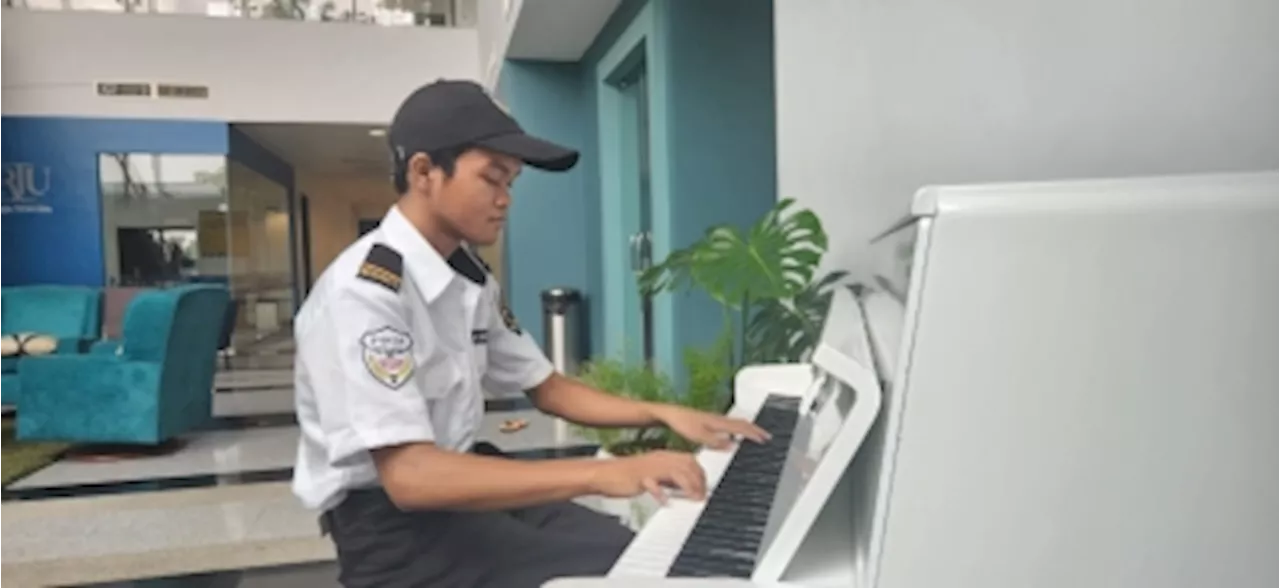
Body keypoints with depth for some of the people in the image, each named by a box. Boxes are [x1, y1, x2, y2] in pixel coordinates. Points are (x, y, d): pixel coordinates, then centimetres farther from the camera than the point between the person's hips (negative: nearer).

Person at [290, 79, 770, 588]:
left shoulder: (469, 278, 2)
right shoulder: (362, 290, -22)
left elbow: (544, 387, 11)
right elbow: (409, 476, -30)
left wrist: (666, 415, -2)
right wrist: (600, 475, -35)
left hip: (461, 487, 7)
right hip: (395, 530, -7)